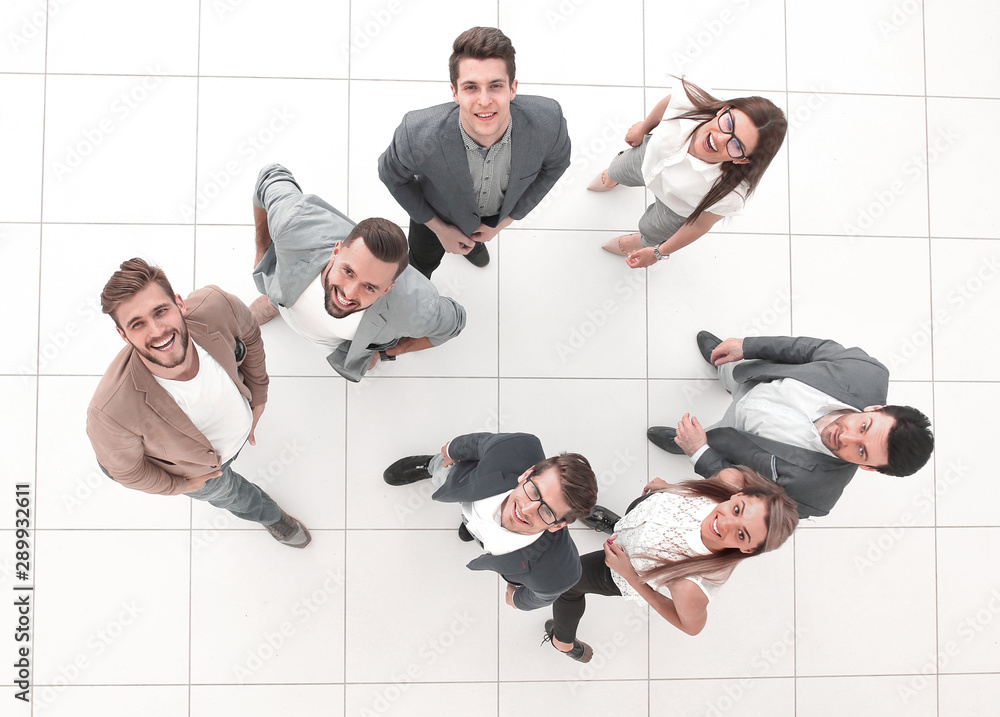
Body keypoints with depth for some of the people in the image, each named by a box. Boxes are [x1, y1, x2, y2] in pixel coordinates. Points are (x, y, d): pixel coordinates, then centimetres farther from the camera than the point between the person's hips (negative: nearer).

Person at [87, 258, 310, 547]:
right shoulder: (111, 412, -48)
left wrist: (257, 398, -2)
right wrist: (178, 485, -6)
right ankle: (269, 515, 64)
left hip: (242, 425, 1)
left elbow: (249, 336, -14)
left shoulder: (216, 307, -41)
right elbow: (124, 469, -23)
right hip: (198, 467, -1)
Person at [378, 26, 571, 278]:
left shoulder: (547, 122, -40)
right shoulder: (418, 134, -45)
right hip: (437, 212, -1)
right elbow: (391, 173, -20)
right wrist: (439, 228, -14)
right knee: (423, 263, 30)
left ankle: (473, 238, 76)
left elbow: (556, 162, -14)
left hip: (499, 212, 2)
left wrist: (506, 219, -12)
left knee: (476, 236, 38)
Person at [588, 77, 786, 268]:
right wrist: (644, 127, 5)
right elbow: (667, 103, -16)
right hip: (648, 156, 3)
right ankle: (611, 178, 78)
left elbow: (699, 225, -27)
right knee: (617, 172, 37)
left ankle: (638, 241, 71)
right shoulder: (689, 101, -44)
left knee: (651, 232, 31)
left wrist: (659, 253, -11)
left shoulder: (729, 194, -49)